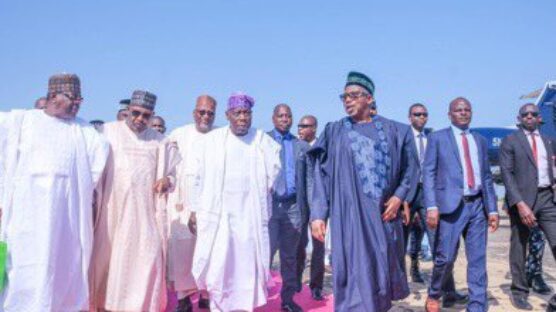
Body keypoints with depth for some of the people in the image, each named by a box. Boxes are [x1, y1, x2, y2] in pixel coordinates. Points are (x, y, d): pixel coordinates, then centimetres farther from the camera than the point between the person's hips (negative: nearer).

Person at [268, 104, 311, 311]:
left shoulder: (302, 146, 10)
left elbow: (307, 178, 7)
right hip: (269, 204, -3)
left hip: (293, 206, 3)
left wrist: (306, 207, 1)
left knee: (290, 255, 11)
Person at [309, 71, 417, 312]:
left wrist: (399, 196, -3)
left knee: (383, 268, 10)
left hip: (384, 213, 2)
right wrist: (318, 214, -7)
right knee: (356, 271, -5)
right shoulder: (334, 132, 6)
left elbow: (409, 167, 14)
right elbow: (321, 175, 1)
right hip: (350, 214, -2)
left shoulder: (390, 130, 9)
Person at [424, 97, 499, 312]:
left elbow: (487, 177, 16)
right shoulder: (437, 138, 5)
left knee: (478, 260, 2)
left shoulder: (480, 141, 17)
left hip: (477, 205, 4)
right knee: (446, 258, -3)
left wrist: (492, 209, 8)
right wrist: (432, 207, -13)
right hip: (451, 205, -4)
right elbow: (428, 173, -2)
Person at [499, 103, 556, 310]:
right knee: (519, 247, 6)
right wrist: (520, 203, -18)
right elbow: (507, 174, -8)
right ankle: (519, 292, 19)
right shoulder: (510, 141, 0)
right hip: (522, 199, -4)